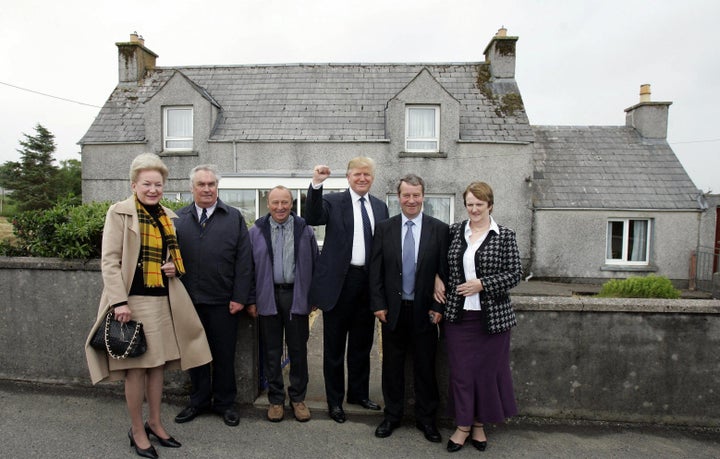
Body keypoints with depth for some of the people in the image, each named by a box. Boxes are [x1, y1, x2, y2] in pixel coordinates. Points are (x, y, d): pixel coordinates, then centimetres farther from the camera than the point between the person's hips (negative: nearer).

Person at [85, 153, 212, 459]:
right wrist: (119, 301, -17)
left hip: (163, 299, 5)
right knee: (136, 367, 3)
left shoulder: (169, 216, 12)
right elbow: (110, 260, -9)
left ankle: (155, 423, 29)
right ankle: (137, 431, 20)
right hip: (134, 299, -5)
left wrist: (175, 266, 0)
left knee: (158, 363, 13)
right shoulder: (120, 212, -5)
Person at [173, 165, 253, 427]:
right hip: (189, 299, 2)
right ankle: (199, 400, 32)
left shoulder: (234, 217, 1)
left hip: (223, 301, -2)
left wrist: (239, 297, -8)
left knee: (224, 354, 9)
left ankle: (224, 402, 26)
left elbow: (243, 261, -3)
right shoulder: (179, 219, 6)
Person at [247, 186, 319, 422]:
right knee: (271, 351, 9)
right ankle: (275, 399, 25)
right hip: (268, 298, 1)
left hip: (296, 296, 0)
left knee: (298, 349, 9)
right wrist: (251, 300, 0)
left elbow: (314, 263, 4)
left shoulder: (304, 230, 1)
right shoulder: (256, 231, 3)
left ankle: (298, 397, 25)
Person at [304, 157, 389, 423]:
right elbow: (312, 218, -21)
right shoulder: (333, 202, -3)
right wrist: (316, 184, -34)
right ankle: (335, 400, 26)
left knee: (362, 344, 18)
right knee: (335, 346, 9)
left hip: (369, 282, 4)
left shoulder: (380, 207, 10)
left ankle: (358, 393, 36)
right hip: (339, 281, -4)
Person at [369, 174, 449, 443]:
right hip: (393, 309, 1)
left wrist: (438, 307, -6)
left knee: (425, 366, 11)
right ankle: (392, 416, 31)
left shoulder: (440, 229, -2)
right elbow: (375, 270, 0)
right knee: (392, 365, 13)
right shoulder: (384, 228, 1)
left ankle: (426, 418, 29)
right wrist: (378, 304, -5)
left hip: (425, 310, -1)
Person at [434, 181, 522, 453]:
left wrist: (481, 284, -15)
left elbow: (514, 274, -6)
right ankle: (463, 425, 26)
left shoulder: (505, 236, -3)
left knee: (487, 370, 10)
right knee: (460, 370, 8)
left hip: (492, 316, -1)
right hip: (458, 315, 2)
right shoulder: (454, 231, 4)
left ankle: (479, 424, 30)